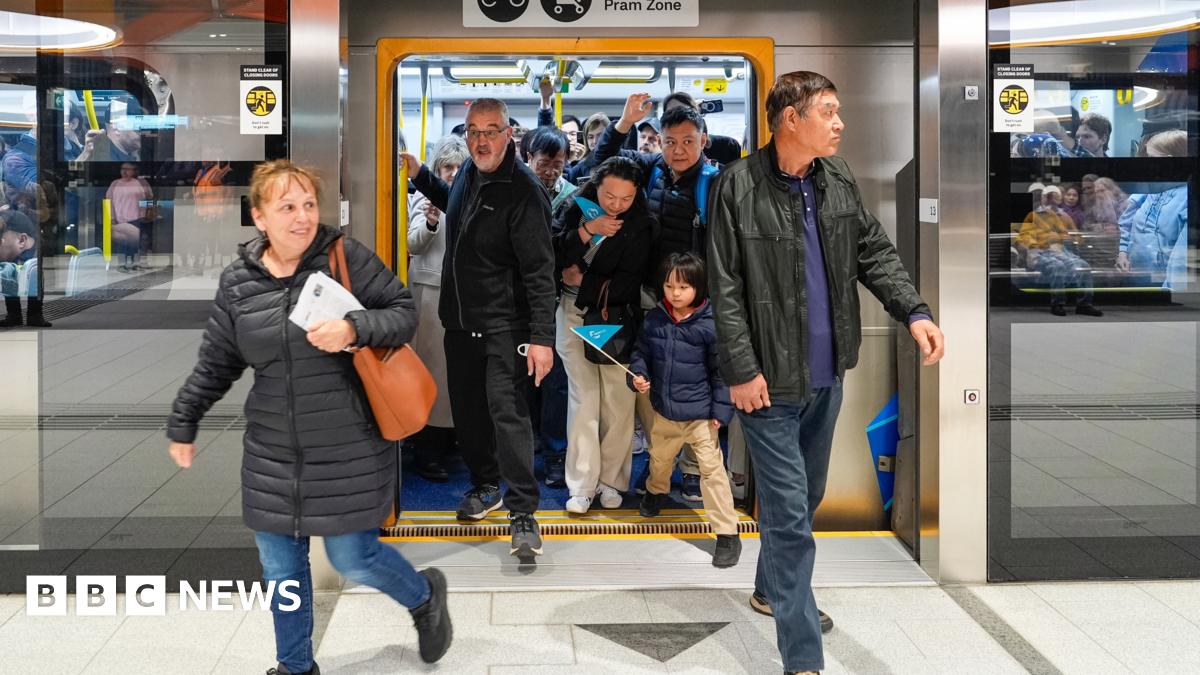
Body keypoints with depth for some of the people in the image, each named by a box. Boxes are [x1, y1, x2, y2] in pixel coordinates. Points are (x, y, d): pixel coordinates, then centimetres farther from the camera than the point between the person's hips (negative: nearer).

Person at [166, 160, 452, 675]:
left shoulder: (345, 257, -10)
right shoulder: (237, 281, 1)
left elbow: (404, 312, -7)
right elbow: (215, 363, 11)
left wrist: (355, 328, -25)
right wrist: (183, 425, 15)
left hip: (349, 449, -4)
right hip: (273, 453, 4)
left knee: (352, 558, 3)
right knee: (279, 566, 13)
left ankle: (425, 597, 36)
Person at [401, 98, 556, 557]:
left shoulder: (523, 191, -18)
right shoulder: (469, 172, 7)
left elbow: (539, 272, -22)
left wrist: (542, 337, -27)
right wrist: (421, 176, 19)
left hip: (503, 325, -8)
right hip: (459, 318, 8)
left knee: (506, 409, -13)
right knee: (466, 409, 15)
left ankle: (523, 512, -8)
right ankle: (485, 485, 34)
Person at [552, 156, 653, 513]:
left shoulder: (640, 225, -8)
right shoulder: (577, 208, 0)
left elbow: (627, 285, -10)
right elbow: (553, 255, -7)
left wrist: (583, 281, -10)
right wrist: (587, 231, -18)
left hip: (617, 317, -1)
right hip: (574, 314, 1)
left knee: (618, 399, -1)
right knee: (583, 397, -3)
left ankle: (612, 480, 12)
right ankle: (583, 485, 1)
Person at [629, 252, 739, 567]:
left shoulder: (709, 324, -18)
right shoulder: (654, 319, -5)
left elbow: (721, 370, -13)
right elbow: (641, 351, 10)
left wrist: (721, 410, -12)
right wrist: (638, 374, -9)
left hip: (700, 413, -5)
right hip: (664, 411, 5)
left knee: (712, 468, -6)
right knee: (659, 457, 28)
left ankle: (727, 533, 1)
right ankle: (656, 491, 61)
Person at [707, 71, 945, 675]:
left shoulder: (838, 181, 5)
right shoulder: (738, 187, -13)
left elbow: (874, 252, 9)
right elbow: (725, 289, -13)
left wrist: (914, 312, -6)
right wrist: (742, 370, -16)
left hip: (826, 374, 7)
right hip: (770, 378, -7)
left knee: (807, 496, 21)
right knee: (788, 510, -5)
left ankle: (772, 590, 44)